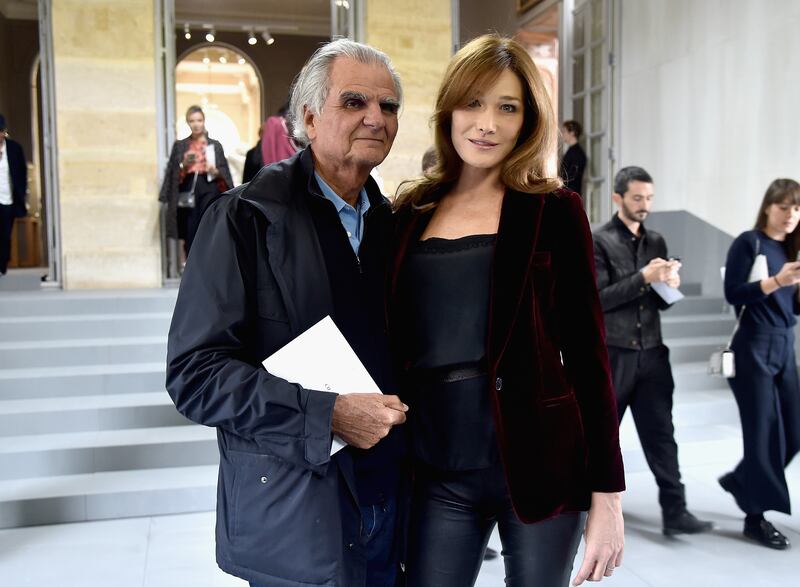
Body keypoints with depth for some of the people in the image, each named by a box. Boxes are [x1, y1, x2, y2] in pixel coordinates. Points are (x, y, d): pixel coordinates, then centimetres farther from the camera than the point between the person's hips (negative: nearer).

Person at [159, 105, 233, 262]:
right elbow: (173, 174, 7)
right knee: (190, 234, -3)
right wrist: (184, 165, -11)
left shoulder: (215, 145, 11)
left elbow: (225, 172, 8)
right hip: (188, 192, 1)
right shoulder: (180, 146, 13)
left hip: (209, 192, -1)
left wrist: (215, 171, -11)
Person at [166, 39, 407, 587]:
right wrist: (326, 415, -23)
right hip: (294, 509, -5)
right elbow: (194, 372, -16)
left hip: (388, 494, 6)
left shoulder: (390, 221, 7)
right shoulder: (245, 218, -12)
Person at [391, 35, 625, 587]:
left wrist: (607, 494, -5)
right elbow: (398, 346, 10)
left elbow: (586, 353, -4)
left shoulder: (553, 211, -3)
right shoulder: (412, 213, 6)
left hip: (537, 463, -2)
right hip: (439, 474, 3)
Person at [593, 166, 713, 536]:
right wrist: (643, 278, -20)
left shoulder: (656, 242, 12)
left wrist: (669, 286, -8)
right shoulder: (599, 241, -7)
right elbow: (598, 299, -15)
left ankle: (675, 512, 9)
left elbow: (660, 302, 14)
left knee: (661, 433, 4)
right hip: (612, 353, -5)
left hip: (651, 352, 5)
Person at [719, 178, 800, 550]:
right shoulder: (749, 243, -6)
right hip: (753, 348, -7)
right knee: (763, 432, -2)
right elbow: (733, 293, -16)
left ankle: (740, 480, 30)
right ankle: (755, 518, 11)